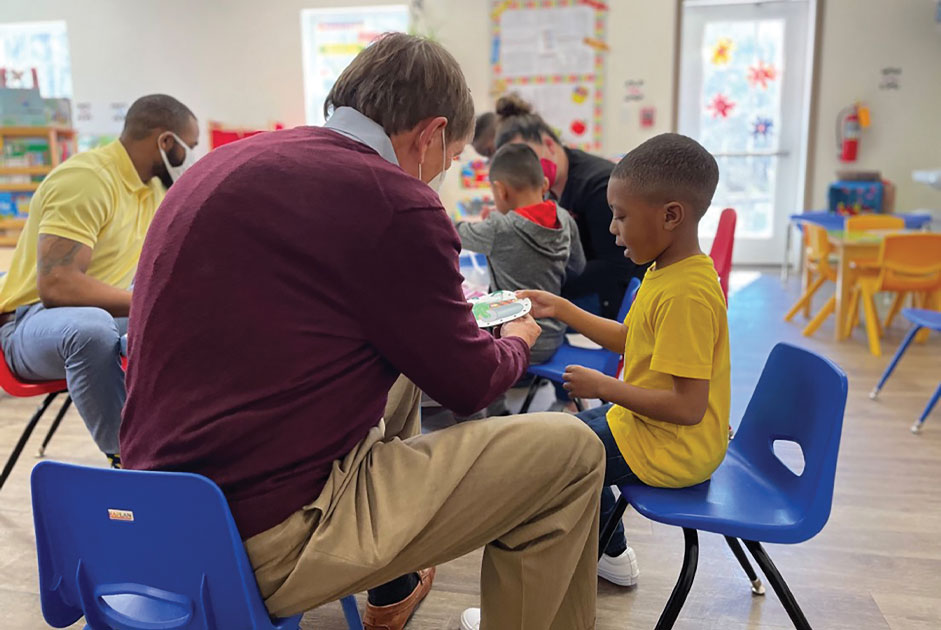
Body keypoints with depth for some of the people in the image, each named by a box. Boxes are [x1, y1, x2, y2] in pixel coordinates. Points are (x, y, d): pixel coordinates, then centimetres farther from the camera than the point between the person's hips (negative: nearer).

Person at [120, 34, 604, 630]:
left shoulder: (228, 162, 9)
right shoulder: (393, 200, -17)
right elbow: (468, 382, -5)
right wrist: (518, 340, 18)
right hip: (272, 542, -9)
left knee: (399, 363, 29)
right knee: (571, 451, -2)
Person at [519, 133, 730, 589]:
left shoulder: (686, 295, -29)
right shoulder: (667, 272, 2)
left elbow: (687, 407, -31)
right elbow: (628, 338, 15)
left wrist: (603, 387, -21)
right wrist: (560, 309, 10)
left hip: (671, 449, -10)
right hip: (649, 423, 10)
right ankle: (610, 554, 38)